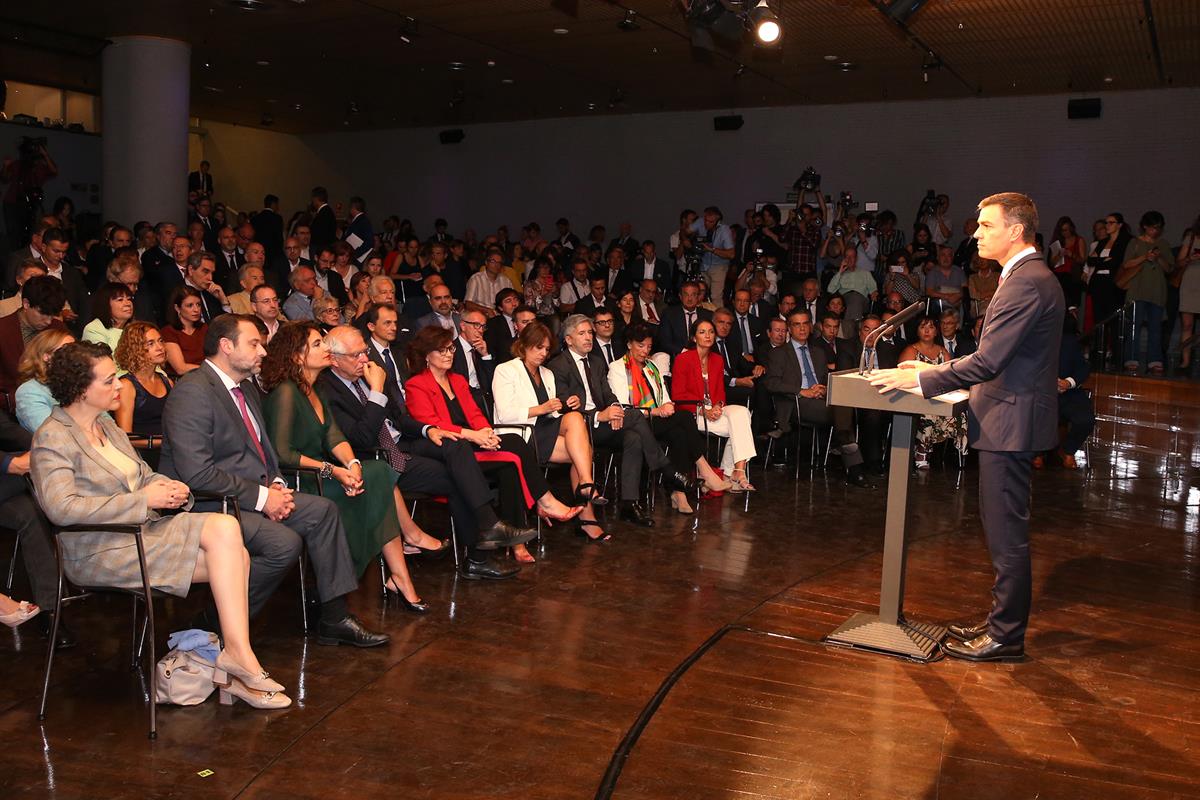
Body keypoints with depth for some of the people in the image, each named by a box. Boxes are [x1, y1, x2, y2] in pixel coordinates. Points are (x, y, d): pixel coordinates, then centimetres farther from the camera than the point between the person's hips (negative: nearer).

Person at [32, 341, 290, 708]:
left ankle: (235, 664, -16)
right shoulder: (53, 438, -10)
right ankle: (239, 658, -17)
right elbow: (61, 508, -23)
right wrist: (143, 500, -21)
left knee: (237, 557, -17)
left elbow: (144, 476, 24)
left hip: (145, 527, 8)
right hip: (100, 551, -8)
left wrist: (168, 487, -2)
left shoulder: (105, 424, 18)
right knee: (224, 529, -23)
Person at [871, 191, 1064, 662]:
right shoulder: (1028, 277, 15)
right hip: (1006, 419, 11)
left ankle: (1006, 637, 9)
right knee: (1003, 532, 17)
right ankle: (1001, 622, 29)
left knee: (1006, 534, -2)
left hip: (1010, 423, -11)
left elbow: (988, 362, -25)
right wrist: (935, 369, 12)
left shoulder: (1027, 283, -19)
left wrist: (918, 380, -20)